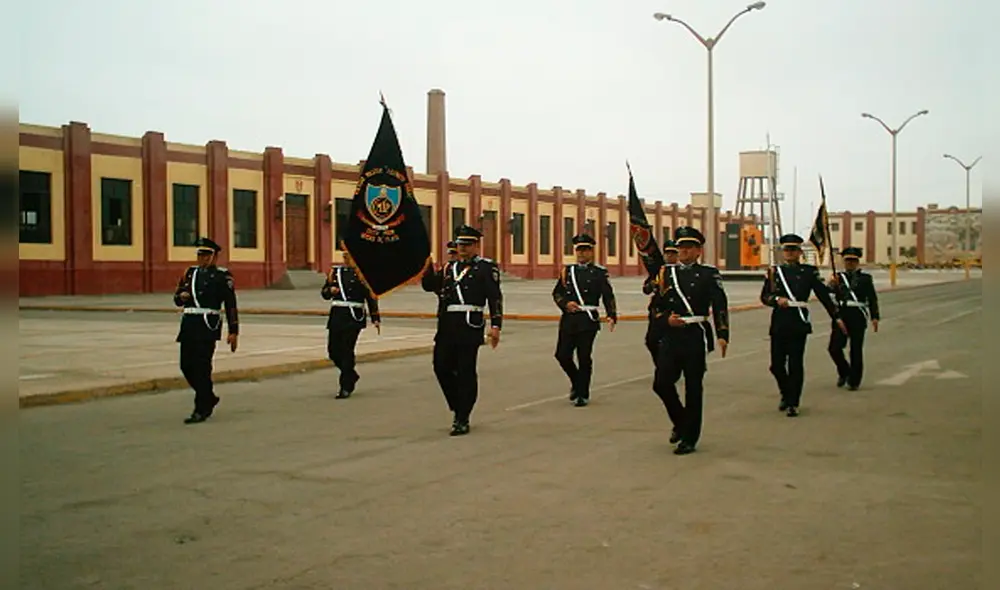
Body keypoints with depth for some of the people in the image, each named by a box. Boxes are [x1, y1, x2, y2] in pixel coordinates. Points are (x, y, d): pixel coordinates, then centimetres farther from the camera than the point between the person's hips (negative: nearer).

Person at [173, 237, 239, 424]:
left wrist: (234, 332, -8)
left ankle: (201, 410, 0)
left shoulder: (222, 276, 0)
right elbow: (177, 298, 22)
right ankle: (209, 398, 29)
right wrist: (181, 296, -3)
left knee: (201, 366, -8)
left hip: (208, 324, -6)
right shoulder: (191, 272, 17)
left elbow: (231, 305, -4)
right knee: (186, 365, 8)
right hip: (189, 323, 6)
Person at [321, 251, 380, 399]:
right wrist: (330, 290, -7)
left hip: (354, 316, -6)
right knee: (333, 350, 8)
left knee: (347, 350, -9)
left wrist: (375, 319, -6)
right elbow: (324, 292, 18)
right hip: (336, 315, 6)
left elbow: (371, 295, -2)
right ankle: (352, 375, 32)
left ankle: (346, 387, 0)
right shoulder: (335, 271, 13)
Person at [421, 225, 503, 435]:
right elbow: (429, 285, 14)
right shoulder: (450, 268, 21)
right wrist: (428, 266, -4)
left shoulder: (486, 267, 2)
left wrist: (495, 326, -13)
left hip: (470, 325, -6)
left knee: (465, 372, -3)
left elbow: (495, 298, -5)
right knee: (441, 367, 5)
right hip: (447, 325, 6)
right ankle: (459, 408, 25)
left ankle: (462, 420, 5)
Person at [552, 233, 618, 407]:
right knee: (562, 355, 1)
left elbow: (608, 296, -3)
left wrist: (612, 315, -16)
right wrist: (565, 303, -9)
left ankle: (583, 394, 11)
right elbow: (557, 293, 11)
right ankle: (576, 382, 28)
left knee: (584, 358, -1)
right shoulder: (567, 271, 12)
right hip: (569, 319, 4)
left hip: (588, 321, -4)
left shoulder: (599, 272, 2)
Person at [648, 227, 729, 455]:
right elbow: (657, 306, 12)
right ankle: (680, 422, 26)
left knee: (693, 388, 1)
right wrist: (666, 319, -9)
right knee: (662, 383, 0)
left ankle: (689, 438, 11)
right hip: (671, 337, 4)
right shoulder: (666, 273, 10)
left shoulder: (709, 274, 0)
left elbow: (720, 307, -7)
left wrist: (722, 335, -19)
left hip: (696, 337, -3)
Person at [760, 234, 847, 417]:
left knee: (795, 363, -3)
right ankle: (786, 395, 28)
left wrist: (837, 317, 4)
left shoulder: (809, 272, 5)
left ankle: (793, 403, 5)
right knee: (776, 364, 3)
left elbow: (823, 295, 6)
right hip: (779, 321, 2)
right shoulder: (774, 272, 9)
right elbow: (764, 296, 6)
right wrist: (777, 299, -15)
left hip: (799, 321, -2)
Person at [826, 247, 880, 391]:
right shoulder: (838, 277, 10)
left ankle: (854, 381, 10)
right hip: (841, 316, 2)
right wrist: (833, 285, -31)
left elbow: (873, 299, 4)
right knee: (834, 348, -4)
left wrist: (875, 317, -6)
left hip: (858, 317, -2)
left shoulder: (865, 278, 5)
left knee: (856, 350, 0)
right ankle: (844, 372, 22)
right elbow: (833, 292, -8)